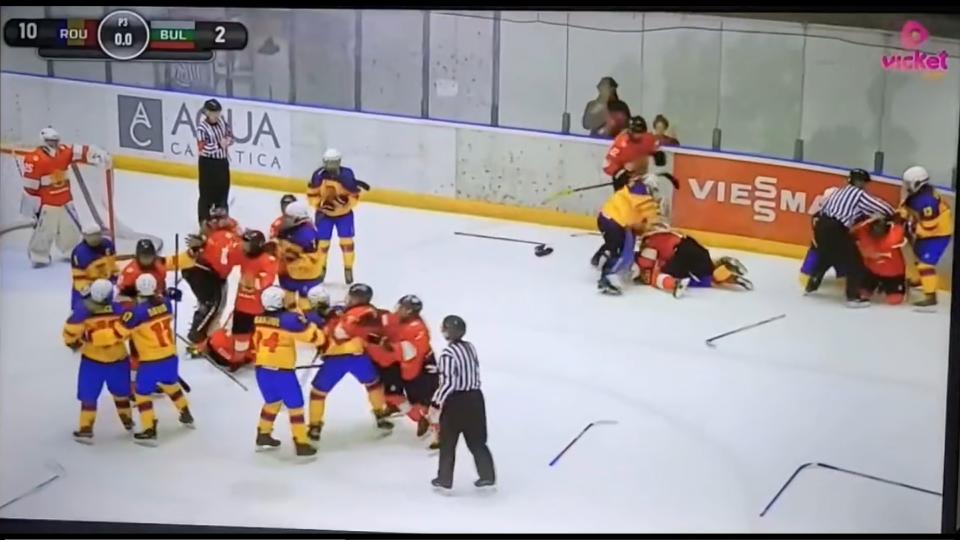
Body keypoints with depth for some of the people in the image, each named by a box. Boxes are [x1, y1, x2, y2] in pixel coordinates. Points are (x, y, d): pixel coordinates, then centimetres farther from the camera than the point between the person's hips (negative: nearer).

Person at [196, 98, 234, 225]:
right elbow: (203, 148, -25)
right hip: (208, 163, -6)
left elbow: (230, 136, 12)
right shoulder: (202, 127, -18)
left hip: (222, 161, 7)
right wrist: (219, 144, -21)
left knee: (223, 190, 16)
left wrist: (227, 141, -11)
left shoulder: (223, 123, 1)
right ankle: (204, 221, 12)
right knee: (207, 193, 1)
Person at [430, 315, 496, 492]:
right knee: (477, 440, 15)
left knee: (448, 442, 8)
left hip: (455, 402, -6)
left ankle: (445, 480, 16)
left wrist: (436, 403, -12)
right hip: (475, 397, 6)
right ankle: (487, 476, 17)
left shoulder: (448, 354, -18)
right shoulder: (470, 347, 3)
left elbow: (448, 383, -20)